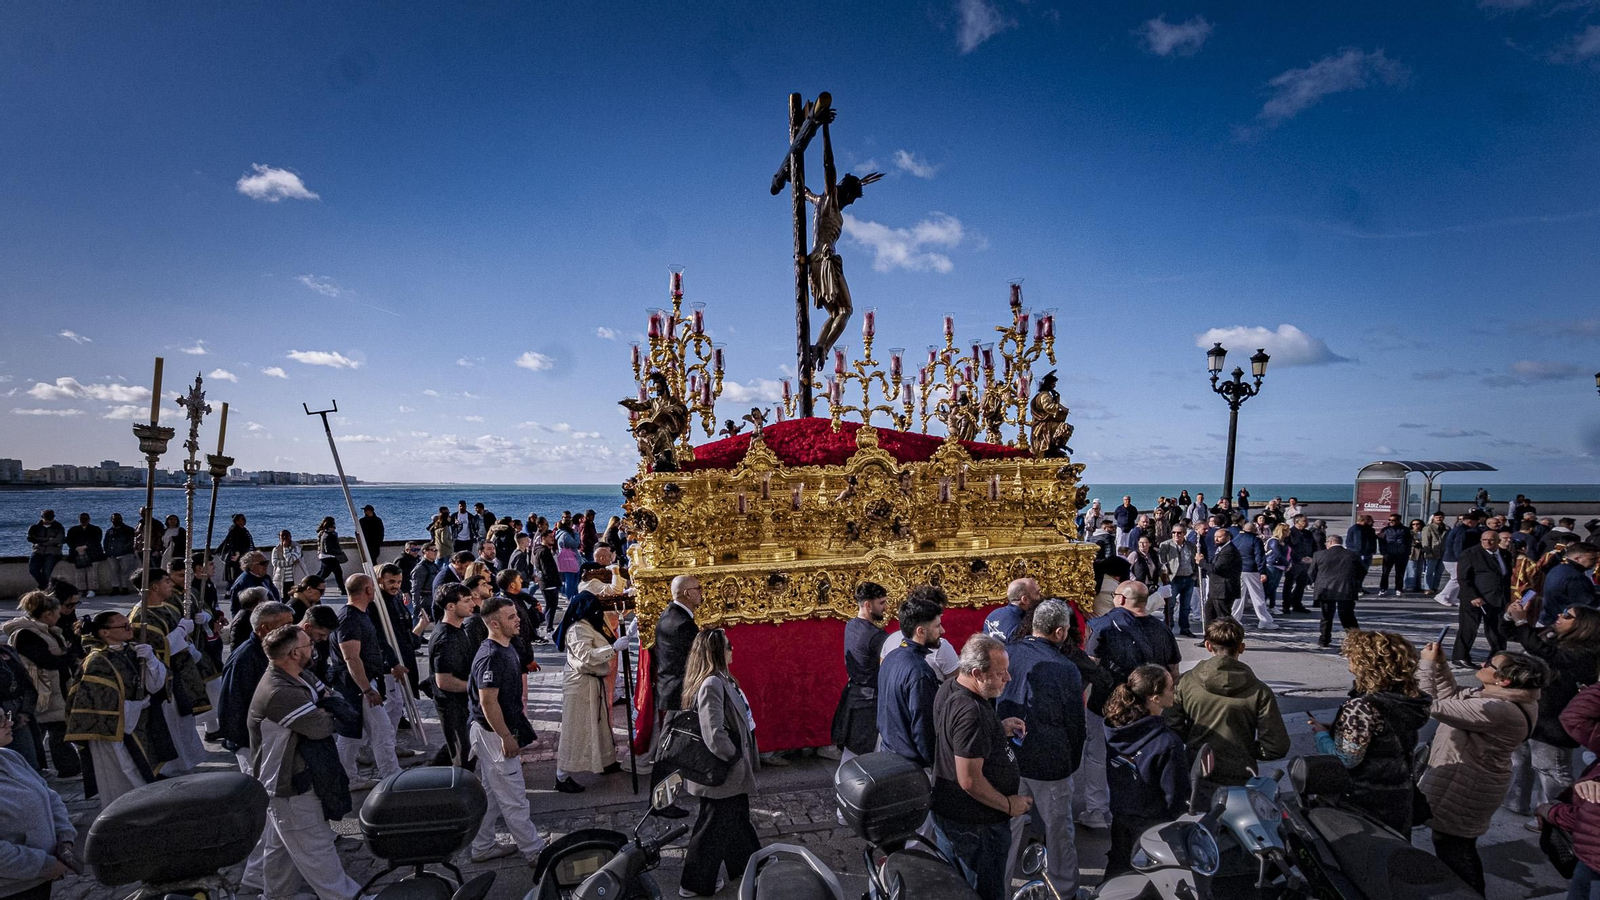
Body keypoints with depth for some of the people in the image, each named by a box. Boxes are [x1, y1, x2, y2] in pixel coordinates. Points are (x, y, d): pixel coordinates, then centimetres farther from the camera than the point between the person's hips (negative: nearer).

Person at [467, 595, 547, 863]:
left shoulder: (506, 649, 7)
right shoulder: (491, 656, -25)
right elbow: (488, 702, -26)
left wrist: (520, 706, 20)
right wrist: (506, 737, -21)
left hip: (496, 732, 10)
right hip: (494, 733, -10)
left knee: (490, 793, 19)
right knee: (513, 796, 1)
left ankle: (482, 847, 31)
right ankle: (535, 850, 11)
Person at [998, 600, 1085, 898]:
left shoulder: (1006, 653, -8)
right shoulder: (1067, 670, -17)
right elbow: (1075, 724, -6)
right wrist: (1073, 762, 10)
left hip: (1007, 757, 3)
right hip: (1050, 761, -3)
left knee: (1009, 824, 18)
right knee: (1058, 828, 15)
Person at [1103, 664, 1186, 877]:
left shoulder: (1113, 728, -13)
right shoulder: (1168, 743, -31)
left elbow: (1109, 774, 0)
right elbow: (1176, 794, -23)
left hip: (1118, 813, 5)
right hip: (1151, 823, -5)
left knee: (1118, 868, 26)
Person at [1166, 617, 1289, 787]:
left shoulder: (1185, 682, -7)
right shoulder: (1259, 691, -8)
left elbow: (1173, 729, -6)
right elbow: (1278, 747, -8)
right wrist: (1247, 750, 9)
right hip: (1239, 779, -1)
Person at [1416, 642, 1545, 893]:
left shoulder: (1496, 710, -33)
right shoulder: (1507, 697, -3)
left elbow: (1432, 706, -31)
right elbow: (1454, 699, 8)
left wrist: (1427, 665, -20)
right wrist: (1440, 665, -4)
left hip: (1459, 794, -10)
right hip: (1468, 787, 10)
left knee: (1451, 853, 9)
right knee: (1462, 851, 27)